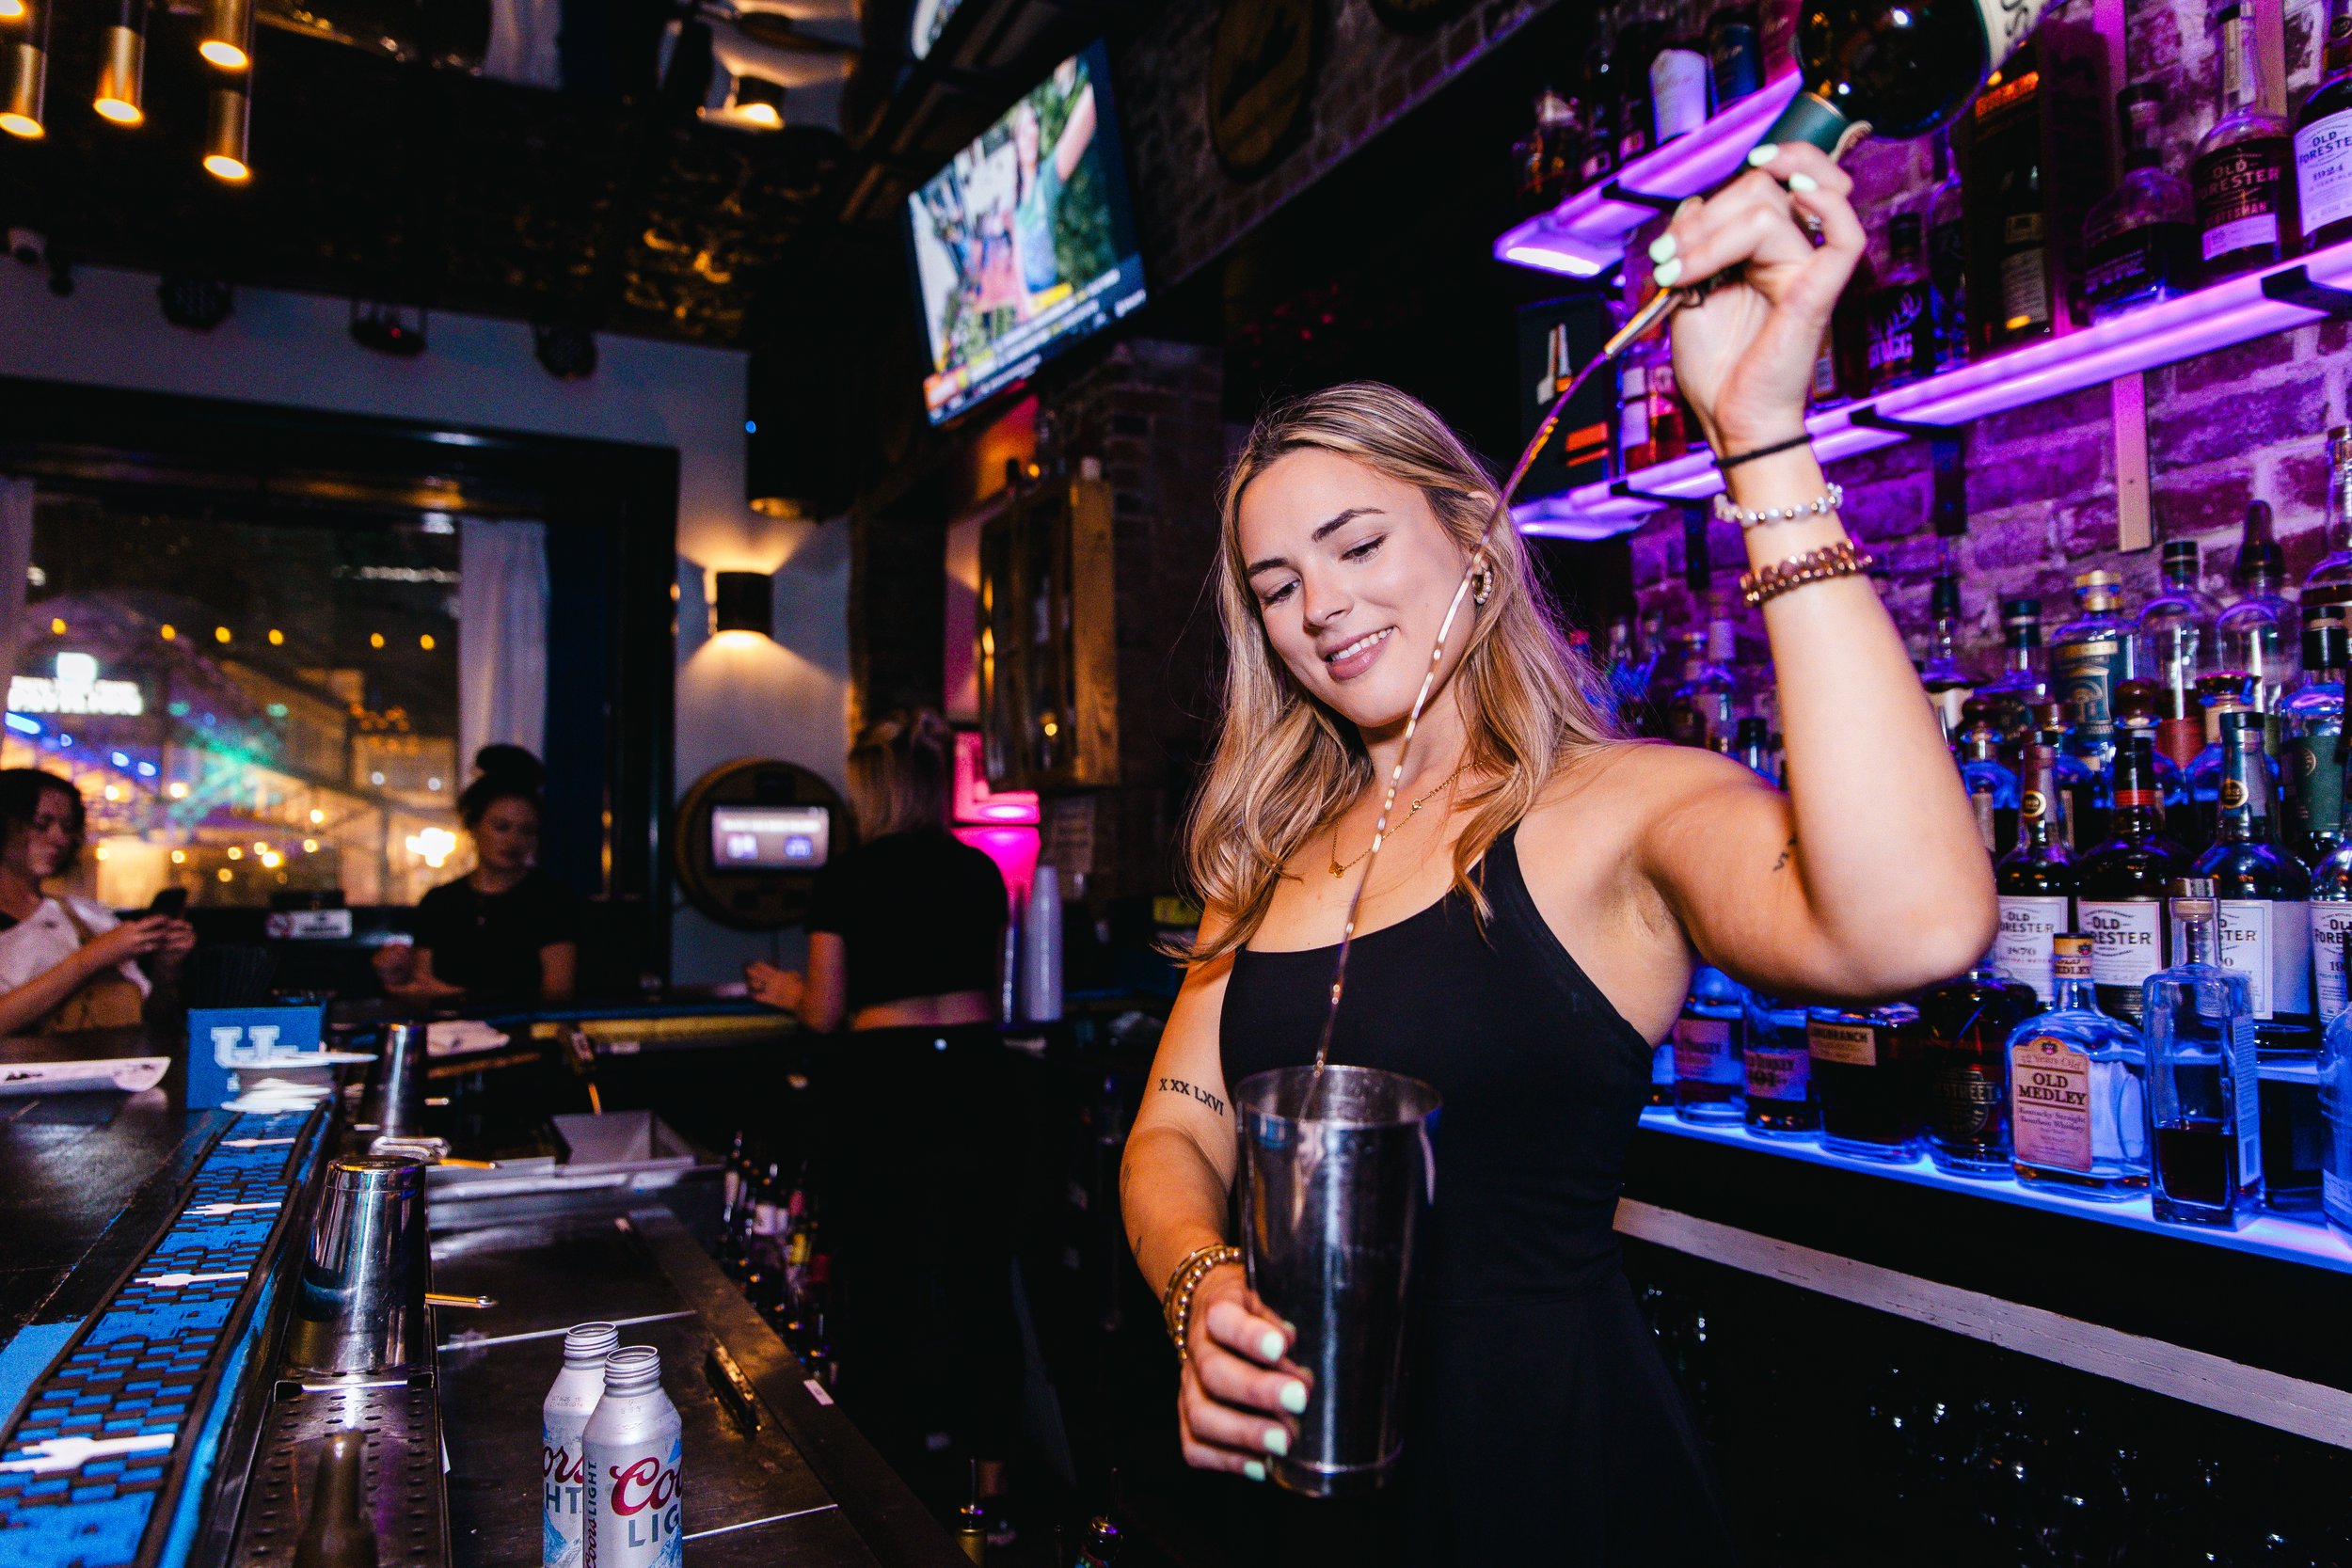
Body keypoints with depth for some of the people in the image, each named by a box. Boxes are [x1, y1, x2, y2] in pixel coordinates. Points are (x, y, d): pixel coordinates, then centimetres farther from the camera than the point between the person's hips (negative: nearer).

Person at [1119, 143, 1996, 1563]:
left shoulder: (1627, 807, -14)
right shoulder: (1275, 859, 4)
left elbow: (1911, 928, -34)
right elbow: (1176, 1140, 4)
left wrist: (1764, 441, -33)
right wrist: (1200, 1289, -19)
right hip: (1282, 1451, 5)